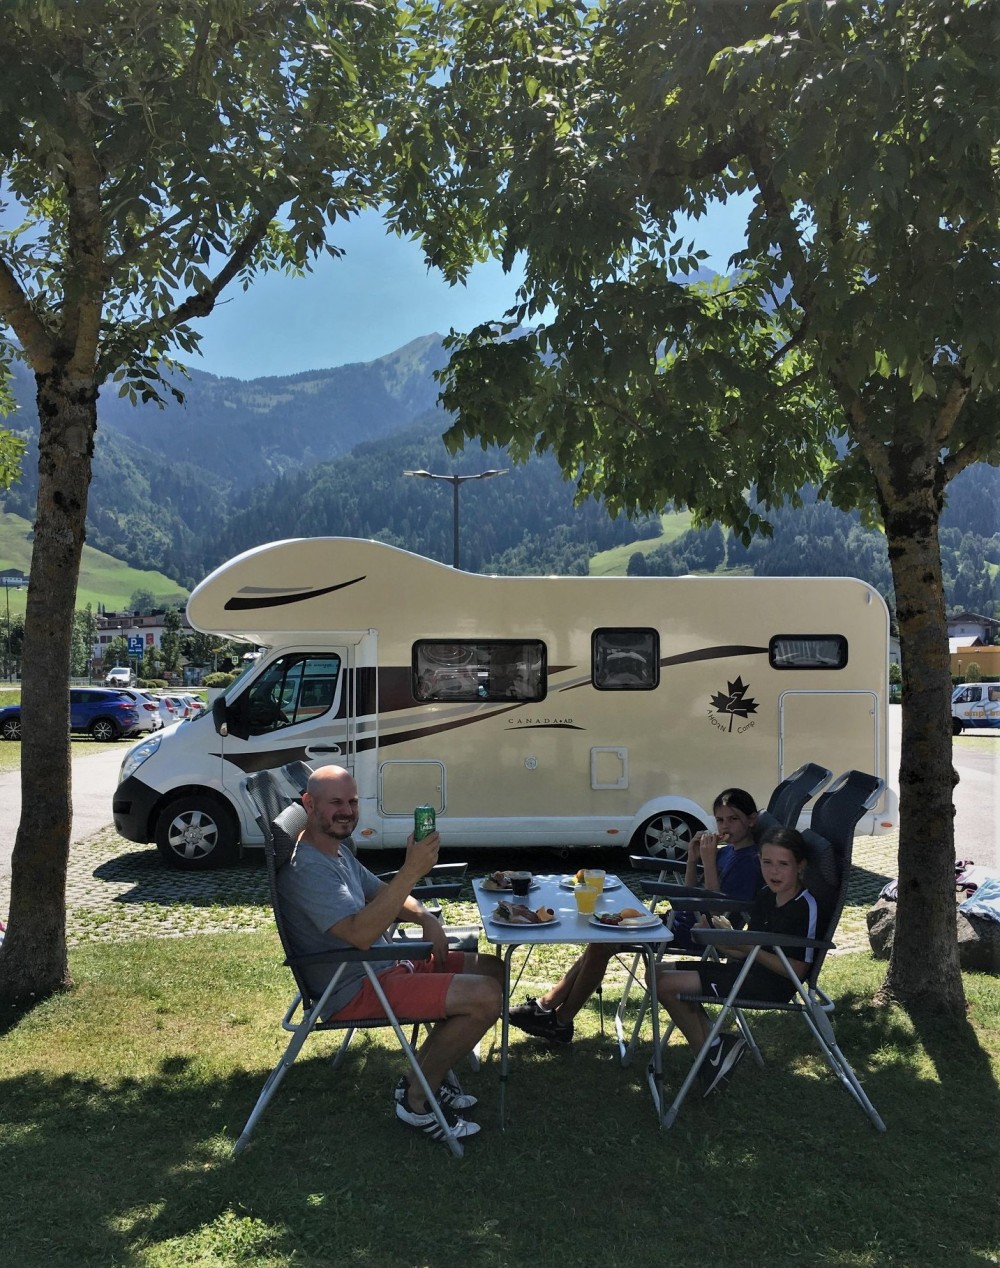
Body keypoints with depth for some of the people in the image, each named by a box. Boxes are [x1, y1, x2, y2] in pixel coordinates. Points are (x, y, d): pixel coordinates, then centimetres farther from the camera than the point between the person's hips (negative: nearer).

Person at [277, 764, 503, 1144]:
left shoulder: (339, 849, 10)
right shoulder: (306, 868, -23)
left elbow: (382, 895, 21)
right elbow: (360, 933, -35)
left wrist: (424, 916, -1)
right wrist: (411, 872, -39)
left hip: (385, 965, 11)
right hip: (356, 991, -11)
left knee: (490, 968, 11)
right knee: (484, 998, -20)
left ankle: (432, 1072, 15)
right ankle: (416, 1099, -3)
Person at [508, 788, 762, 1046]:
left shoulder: (748, 860, -16)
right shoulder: (726, 851, 12)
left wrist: (709, 861, -26)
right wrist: (692, 859, -2)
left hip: (694, 933, -10)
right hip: (680, 920, 10)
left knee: (601, 945, -12)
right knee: (600, 940, 3)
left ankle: (560, 1022, 1)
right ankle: (547, 1005, 7)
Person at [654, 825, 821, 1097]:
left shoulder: (806, 906, -15)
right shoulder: (765, 896, 9)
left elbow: (798, 968, -18)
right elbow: (746, 952, 13)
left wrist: (749, 948, -22)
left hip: (773, 984, -9)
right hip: (747, 972, 10)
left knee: (665, 984, -16)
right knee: (658, 974, 6)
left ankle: (710, 1049, 2)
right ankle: (711, 1047, 2)